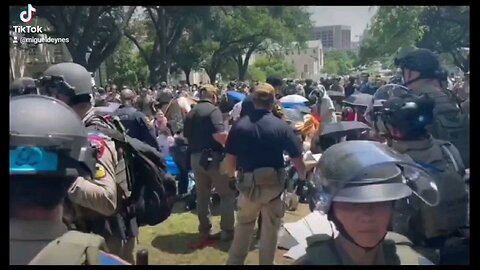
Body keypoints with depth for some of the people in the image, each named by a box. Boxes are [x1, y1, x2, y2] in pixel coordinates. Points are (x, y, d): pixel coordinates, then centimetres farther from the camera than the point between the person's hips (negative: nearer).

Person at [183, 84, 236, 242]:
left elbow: (187, 138, 18)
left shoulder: (190, 113, 13)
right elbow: (220, 135, -25)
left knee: (202, 195, 14)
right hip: (213, 157, -7)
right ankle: (227, 230, 8)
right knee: (227, 194, 5)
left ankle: (205, 230, 20)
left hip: (195, 158, 7)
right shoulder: (213, 110, -11)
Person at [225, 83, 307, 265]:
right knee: (270, 226, 15)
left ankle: (235, 261, 27)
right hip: (273, 182, -1)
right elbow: (297, 158, -7)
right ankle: (266, 262, 26)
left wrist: (231, 177, 15)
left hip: (248, 182, 1)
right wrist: (303, 177, 11)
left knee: (244, 224, 20)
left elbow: (230, 157, -4)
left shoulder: (239, 125, -7)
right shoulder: (281, 126, -9)